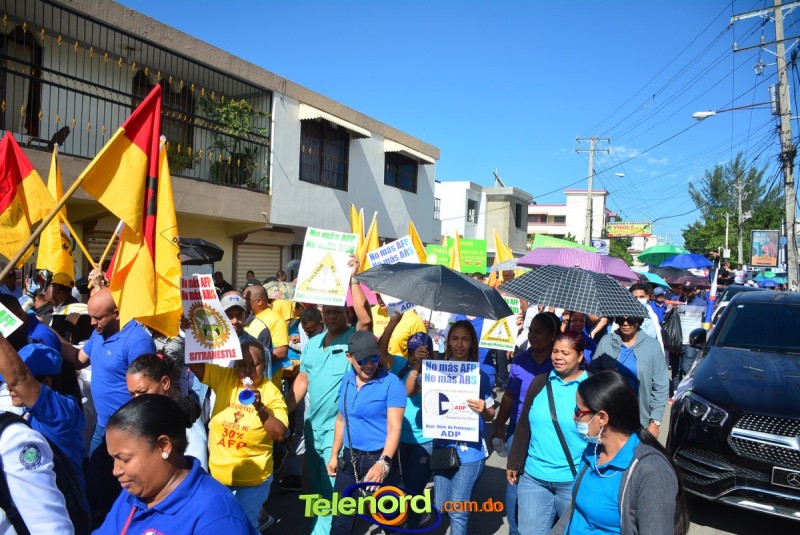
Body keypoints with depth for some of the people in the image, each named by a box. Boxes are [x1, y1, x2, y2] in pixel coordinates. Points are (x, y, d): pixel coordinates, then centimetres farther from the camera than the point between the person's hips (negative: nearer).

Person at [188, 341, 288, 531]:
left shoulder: (271, 393, -12)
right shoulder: (224, 377, -5)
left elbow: (279, 435, -17)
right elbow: (194, 363, -12)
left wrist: (260, 407, -29)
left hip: (253, 479, -3)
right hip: (218, 473, 4)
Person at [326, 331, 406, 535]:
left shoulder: (391, 383, -16)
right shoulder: (347, 381, 4)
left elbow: (394, 427, -20)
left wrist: (383, 463, -31)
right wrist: (334, 455, 16)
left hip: (378, 460, -5)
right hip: (350, 459, 6)